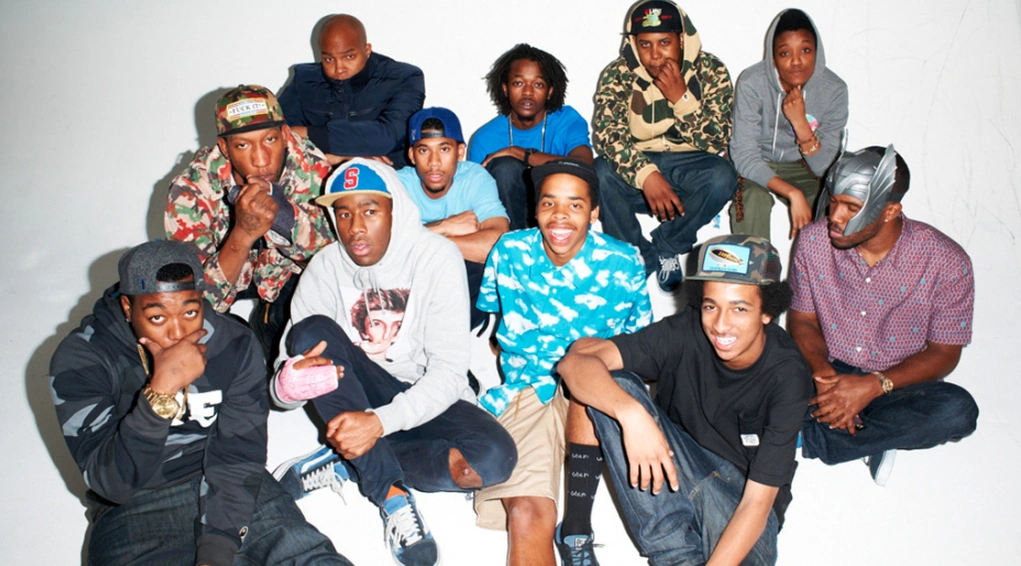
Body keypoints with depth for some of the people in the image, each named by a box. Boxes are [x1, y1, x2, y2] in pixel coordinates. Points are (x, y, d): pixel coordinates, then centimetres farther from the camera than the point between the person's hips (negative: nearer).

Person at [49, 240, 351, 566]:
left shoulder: (234, 345, -7)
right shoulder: (80, 359, -13)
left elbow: (238, 459, -8)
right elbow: (112, 484, -20)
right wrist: (161, 390, -32)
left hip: (224, 489, 1)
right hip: (135, 509, -1)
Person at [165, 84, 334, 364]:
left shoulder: (312, 167, -27)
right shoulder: (191, 191, -30)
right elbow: (200, 300, -31)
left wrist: (287, 216, -45)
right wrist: (243, 233, -49)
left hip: (285, 273, 2)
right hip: (230, 276, -1)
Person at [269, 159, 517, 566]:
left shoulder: (437, 256, -15)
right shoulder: (326, 266, -8)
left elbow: (449, 371, -20)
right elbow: (287, 368, -10)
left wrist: (381, 421, -34)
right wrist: (288, 384, -36)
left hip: (423, 401, -2)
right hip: (355, 397, 2)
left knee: (495, 456, -30)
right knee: (312, 331, -26)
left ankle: (345, 464, -15)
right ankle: (392, 493, -25)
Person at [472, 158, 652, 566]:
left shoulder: (622, 264, -5)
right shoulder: (510, 252, -2)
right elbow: (487, 309, 12)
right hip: (527, 393, 0)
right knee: (528, 514, -25)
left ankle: (578, 525, -23)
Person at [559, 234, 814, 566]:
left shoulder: (787, 376, -23)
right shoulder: (686, 333, -20)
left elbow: (756, 501, -24)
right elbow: (576, 361, -30)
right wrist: (632, 413, -47)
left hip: (740, 492, -2)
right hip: (674, 467, 3)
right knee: (613, 387, -26)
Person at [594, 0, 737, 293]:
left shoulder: (711, 71, -9)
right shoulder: (617, 74, -9)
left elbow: (717, 142, -14)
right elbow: (605, 134, -22)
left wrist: (682, 98, -28)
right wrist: (646, 174, -38)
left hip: (689, 165, 0)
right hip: (637, 165, 0)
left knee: (722, 177, -31)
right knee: (600, 174, -31)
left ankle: (665, 247, -8)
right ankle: (641, 256, -10)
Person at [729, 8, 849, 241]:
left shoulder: (834, 89, -17)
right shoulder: (752, 83, -23)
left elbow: (822, 167, -16)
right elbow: (745, 157, -23)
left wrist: (799, 121, -33)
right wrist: (793, 193, -36)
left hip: (802, 168, 2)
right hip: (754, 166, -2)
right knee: (753, 196, -33)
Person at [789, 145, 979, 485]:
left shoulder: (946, 263, -15)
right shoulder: (813, 241, -10)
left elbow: (944, 353, -9)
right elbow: (802, 318, 1)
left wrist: (873, 385, -25)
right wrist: (823, 373, -20)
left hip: (897, 386, 0)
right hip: (830, 373, 1)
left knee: (957, 410, -34)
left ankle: (810, 438, -23)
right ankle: (874, 440, -17)